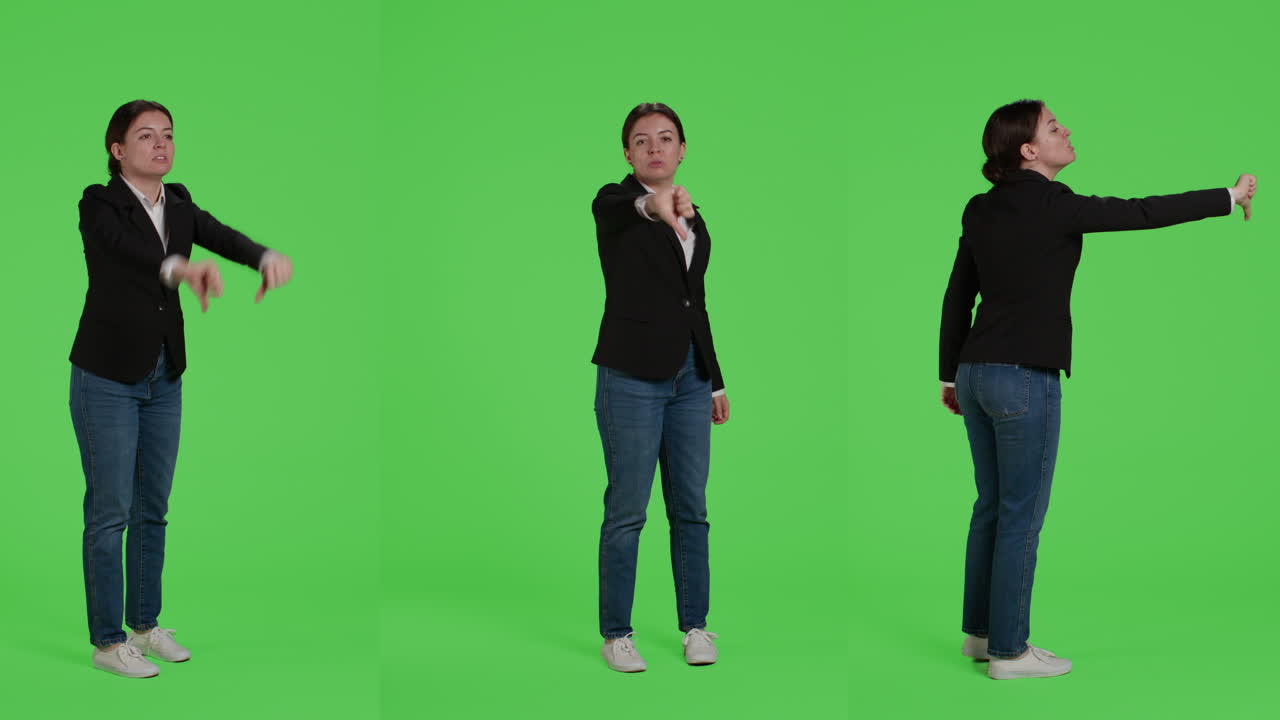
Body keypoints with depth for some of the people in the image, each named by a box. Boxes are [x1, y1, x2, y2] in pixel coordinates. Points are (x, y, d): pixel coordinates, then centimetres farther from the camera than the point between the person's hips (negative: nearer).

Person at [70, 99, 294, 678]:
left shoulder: (179, 205, 5)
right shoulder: (99, 205, -12)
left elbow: (223, 237, -13)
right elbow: (127, 248, -34)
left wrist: (267, 256, -36)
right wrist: (182, 268, -55)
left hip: (163, 378, 6)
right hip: (108, 378, -6)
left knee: (153, 507, 14)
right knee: (110, 510, -1)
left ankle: (145, 625, 27)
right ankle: (107, 642, 10)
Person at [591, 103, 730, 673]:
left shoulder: (691, 215, 13)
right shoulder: (616, 203, -6)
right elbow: (614, 209, -33)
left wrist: (716, 381, 16)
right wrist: (652, 203, -56)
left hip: (689, 375, 6)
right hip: (632, 374, -6)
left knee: (691, 508, 10)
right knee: (627, 509, 0)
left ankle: (695, 625, 22)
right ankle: (615, 634, 11)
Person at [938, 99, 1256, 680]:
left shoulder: (982, 210, 9)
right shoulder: (1052, 205, -12)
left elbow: (957, 296, 14)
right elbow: (1143, 213, -9)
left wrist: (950, 375, 22)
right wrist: (1230, 197, 3)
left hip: (976, 371, 8)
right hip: (1024, 377, -8)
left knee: (992, 506, 17)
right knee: (1021, 516, 0)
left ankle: (980, 632, 25)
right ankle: (1008, 651, 7)